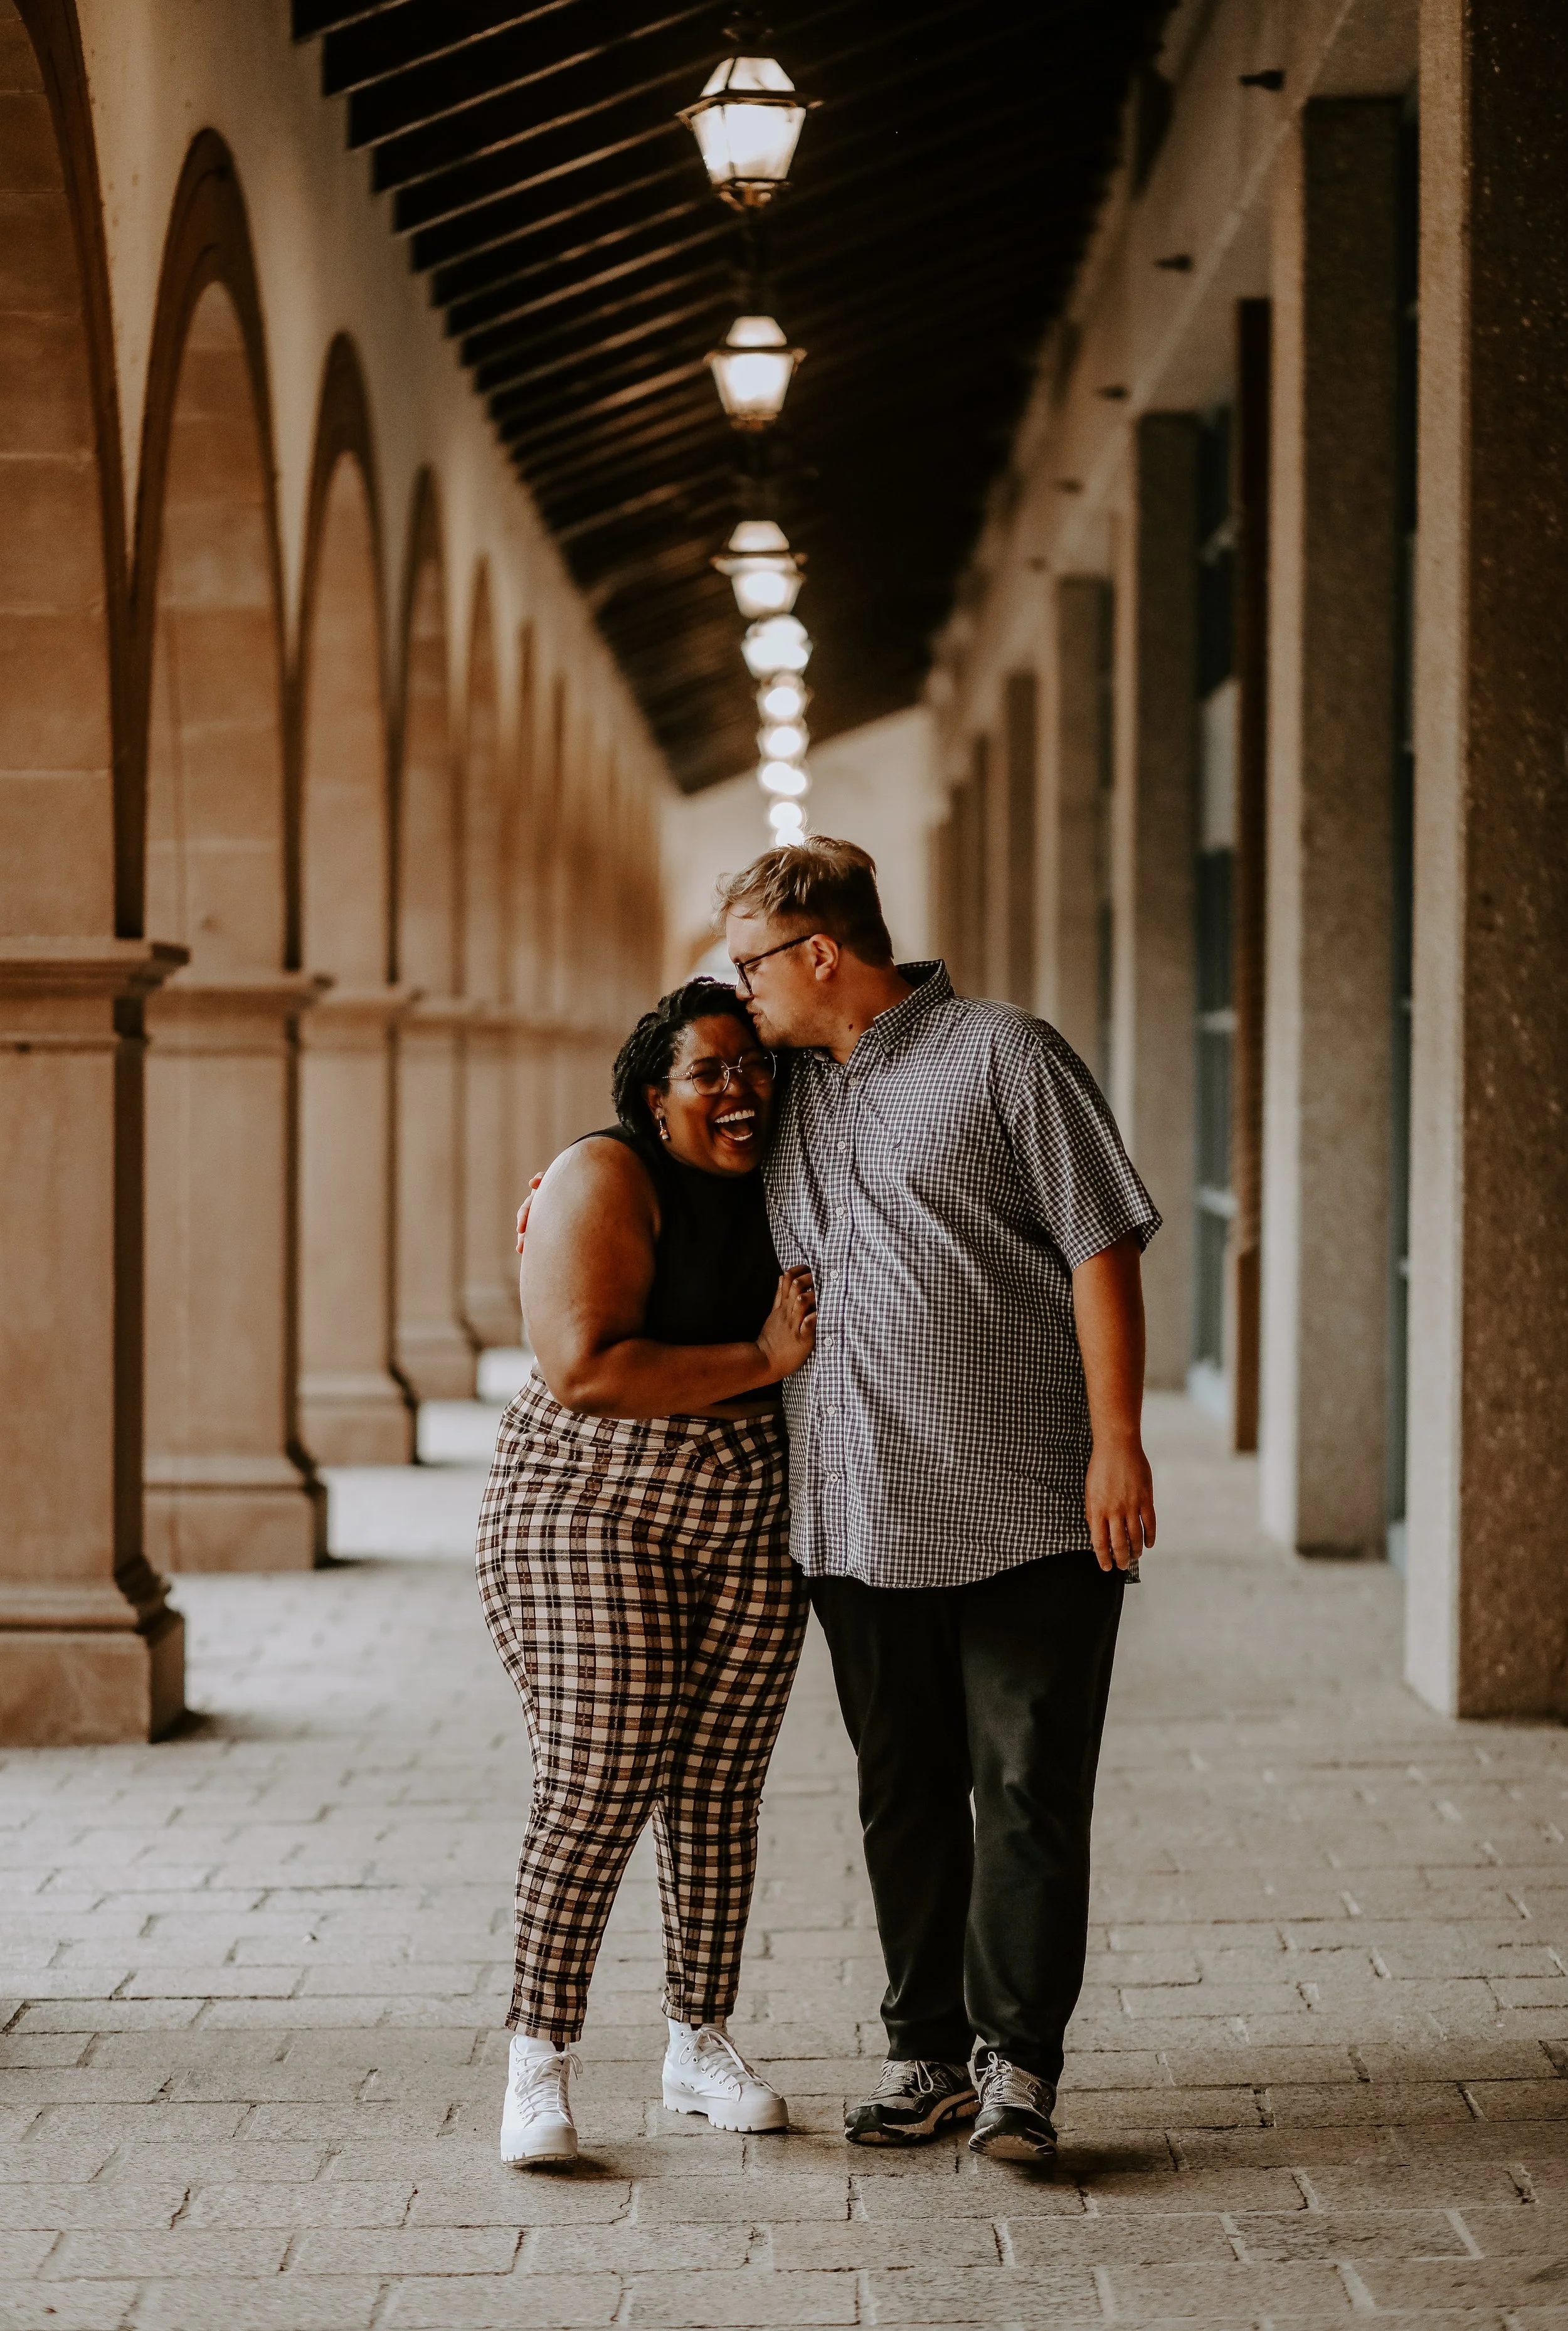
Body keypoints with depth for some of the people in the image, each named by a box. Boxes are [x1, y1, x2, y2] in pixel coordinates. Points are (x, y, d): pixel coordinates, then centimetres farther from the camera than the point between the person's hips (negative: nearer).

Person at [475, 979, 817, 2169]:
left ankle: (701, 2045, 20)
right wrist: (762, 1363, -22)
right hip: (592, 1521, -6)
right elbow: (584, 1370, -24)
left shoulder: (778, 1189, 8)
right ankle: (540, 2063, -1)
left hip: (751, 1532, 6)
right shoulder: (606, 1181, -14)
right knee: (595, 1794, -11)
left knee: (720, 1791, 8)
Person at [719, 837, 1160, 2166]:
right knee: (905, 1795, 10)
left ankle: (1017, 2062, 3)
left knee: (1029, 1790, -3)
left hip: (1026, 1509, -6)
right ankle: (928, 2054, 18)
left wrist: (1118, 1440, -15)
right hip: (857, 1511, 6)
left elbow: (1102, 1246, -9)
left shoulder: (1004, 1057, -4)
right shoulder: (786, 1090, 15)